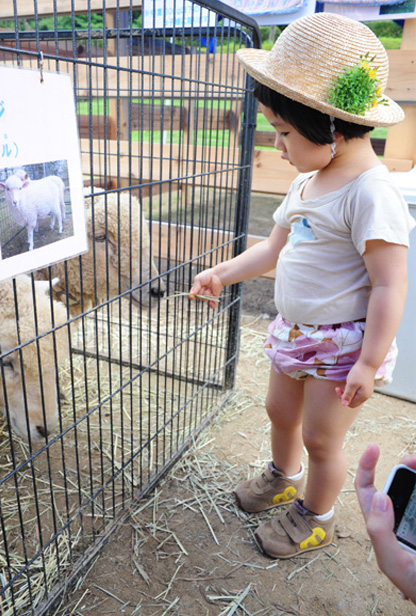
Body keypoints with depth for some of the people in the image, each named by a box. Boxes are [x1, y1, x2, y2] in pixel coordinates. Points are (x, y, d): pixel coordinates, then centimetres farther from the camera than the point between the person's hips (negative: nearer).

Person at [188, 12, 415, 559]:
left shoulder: (370, 193, -23)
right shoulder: (307, 183, 5)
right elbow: (275, 248, 13)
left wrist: (368, 363, -22)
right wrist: (223, 273, 5)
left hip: (343, 343, -8)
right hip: (295, 331, 8)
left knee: (320, 438, 9)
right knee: (280, 411, 23)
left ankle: (315, 519, 37)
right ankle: (283, 480, 52)